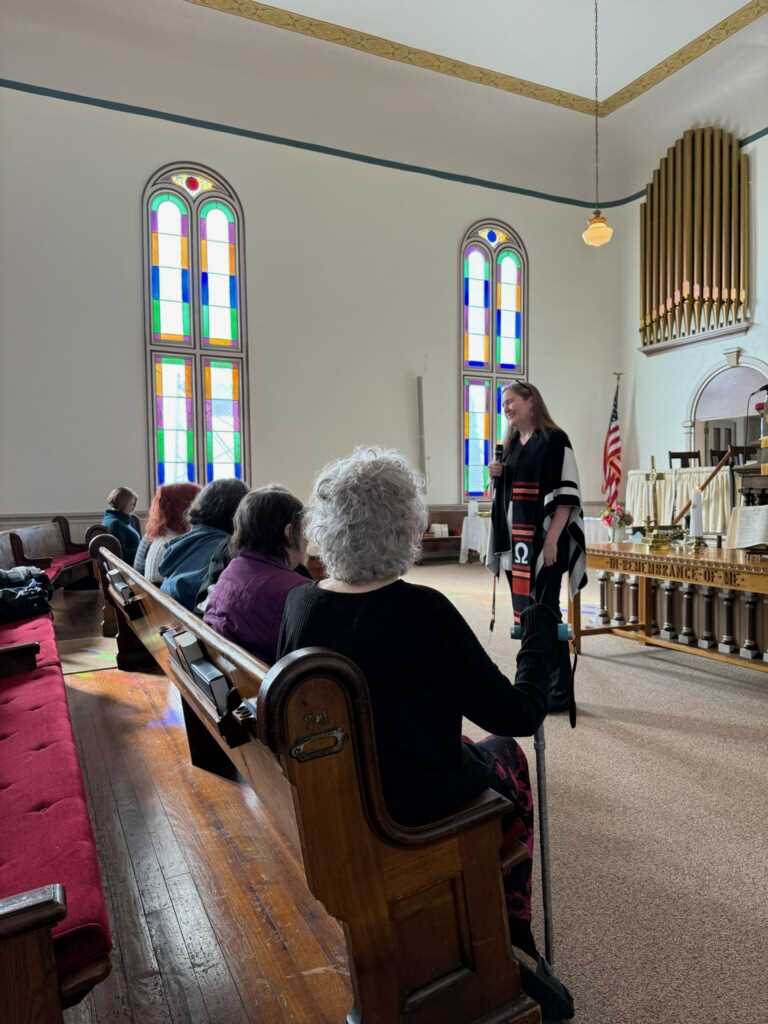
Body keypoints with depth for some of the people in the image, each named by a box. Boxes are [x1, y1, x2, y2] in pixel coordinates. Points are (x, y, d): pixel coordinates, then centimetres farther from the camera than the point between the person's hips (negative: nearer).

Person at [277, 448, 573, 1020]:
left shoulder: (299, 602, -12)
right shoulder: (422, 611, -29)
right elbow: (521, 715, -21)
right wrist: (542, 625, -9)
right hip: (416, 804, -5)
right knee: (507, 756, 25)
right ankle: (511, 941, 40)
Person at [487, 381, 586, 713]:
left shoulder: (554, 439, -8)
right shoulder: (511, 443, 15)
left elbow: (566, 493, -14)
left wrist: (552, 539, -21)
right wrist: (497, 476, 2)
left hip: (543, 540, -8)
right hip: (516, 541, 8)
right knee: (524, 613, 11)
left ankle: (559, 691, 7)